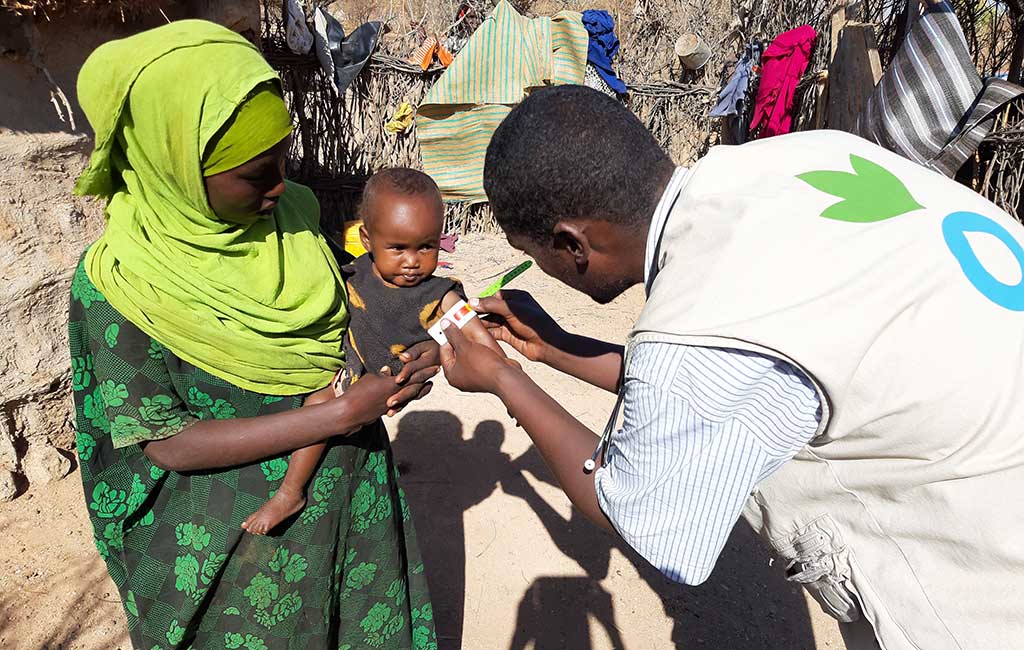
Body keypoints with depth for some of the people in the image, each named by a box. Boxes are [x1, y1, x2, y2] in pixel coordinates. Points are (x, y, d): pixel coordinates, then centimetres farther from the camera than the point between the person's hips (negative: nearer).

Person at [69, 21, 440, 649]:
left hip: (353, 499, 5)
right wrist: (341, 412, -27)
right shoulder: (116, 283, -20)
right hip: (241, 530, -4)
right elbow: (168, 443, -19)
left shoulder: (294, 210, -8)